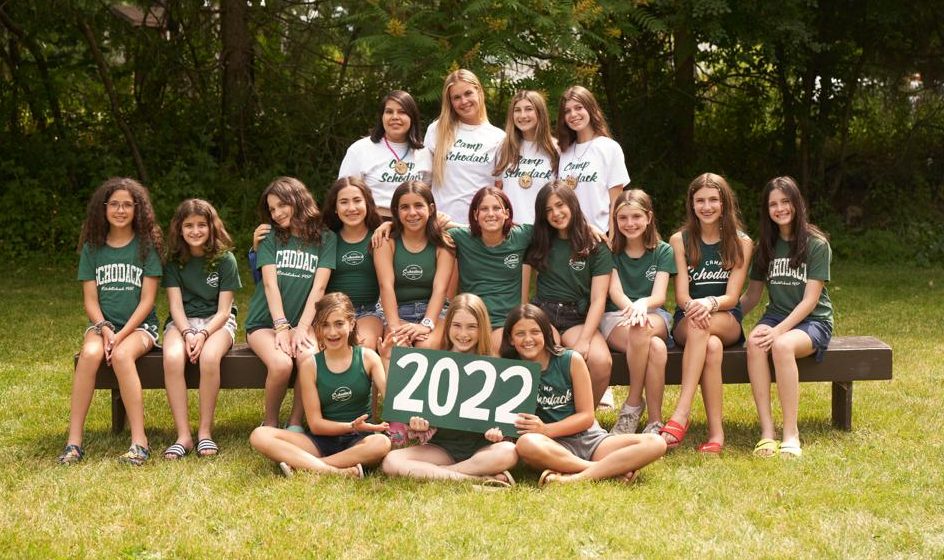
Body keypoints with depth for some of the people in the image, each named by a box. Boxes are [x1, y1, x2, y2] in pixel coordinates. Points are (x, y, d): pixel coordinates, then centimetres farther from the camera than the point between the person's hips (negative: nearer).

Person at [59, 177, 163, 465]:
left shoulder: (146, 246, 0)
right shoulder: (92, 248, 7)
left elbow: (147, 300, -5)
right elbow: (90, 300, 4)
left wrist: (121, 335, -16)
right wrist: (105, 329, -15)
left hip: (139, 325, -2)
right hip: (102, 324, 2)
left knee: (121, 355, -35)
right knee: (89, 354, -32)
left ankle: (139, 441, -34)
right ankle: (74, 440, -31)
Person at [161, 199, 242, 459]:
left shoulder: (225, 259, -4)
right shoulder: (174, 261, 2)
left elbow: (223, 310, -7)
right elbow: (176, 305, -3)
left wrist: (203, 334, -23)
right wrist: (187, 333, -22)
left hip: (217, 321, -2)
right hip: (182, 322, 2)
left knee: (209, 357, -36)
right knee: (172, 358, -33)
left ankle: (205, 431, -23)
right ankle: (183, 435, -29)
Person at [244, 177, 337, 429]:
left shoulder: (326, 239, 7)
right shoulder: (270, 238, 6)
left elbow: (319, 287, -3)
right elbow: (270, 284, -6)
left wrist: (302, 328, -15)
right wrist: (282, 327, -19)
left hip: (302, 322, 1)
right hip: (265, 323, -1)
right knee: (281, 364, -32)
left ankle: (295, 422, -12)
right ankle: (270, 423, -7)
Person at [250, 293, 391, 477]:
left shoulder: (368, 358, 1)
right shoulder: (310, 365, 1)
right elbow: (315, 424, -2)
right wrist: (352, 426, -18)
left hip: (358, 441, -1)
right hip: (321, 440, 1)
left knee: (382, 443, -37)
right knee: (259, 436, -22)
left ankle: (301, 464, -28)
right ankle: (338, 471, -36)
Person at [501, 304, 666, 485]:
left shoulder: (571, 360, -1)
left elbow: (587, 416, -2)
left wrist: (546, 429, -15)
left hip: (589, 438, 2)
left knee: (655, 443, -21)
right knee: (526, 444, -39)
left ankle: (578, 477, -31)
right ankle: (614, 470, -27)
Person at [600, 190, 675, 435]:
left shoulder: (663, 252, 8)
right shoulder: (610, 251, 7)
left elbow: (659, 296, -5)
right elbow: (615, 291, -7)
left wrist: (642, 304, -30)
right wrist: (631, 307, -31)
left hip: (654, 316, 1)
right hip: (615, 317, -1)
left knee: (642, 329, -39)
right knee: (655, 347, -36)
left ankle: (633, 405, -27)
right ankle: (655, 421, -26)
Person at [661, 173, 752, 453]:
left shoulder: (740, 243, 3)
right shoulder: (680, 240, 4)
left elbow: (731, 297, -6)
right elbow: (681, 295, -5)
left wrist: (710, 303, -29)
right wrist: (694, 307, -30)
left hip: (728, 322, 0)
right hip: (685, 322, 0)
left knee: (700, 327, -38)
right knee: (711, 346, -37)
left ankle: (681, 413, -44)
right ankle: (716, 431, -41)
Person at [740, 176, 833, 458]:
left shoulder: (817, 244, -5)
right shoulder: (765, 246, 11)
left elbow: (810, 300, -11)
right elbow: (752, 295, 12)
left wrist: (779, 330, -24)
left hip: (813, 321, -4)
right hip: (776, 315, 4)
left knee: (782, 345, -37)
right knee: (754, 343, -32)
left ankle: (791, 433, -31)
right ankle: (767, 431, -34)